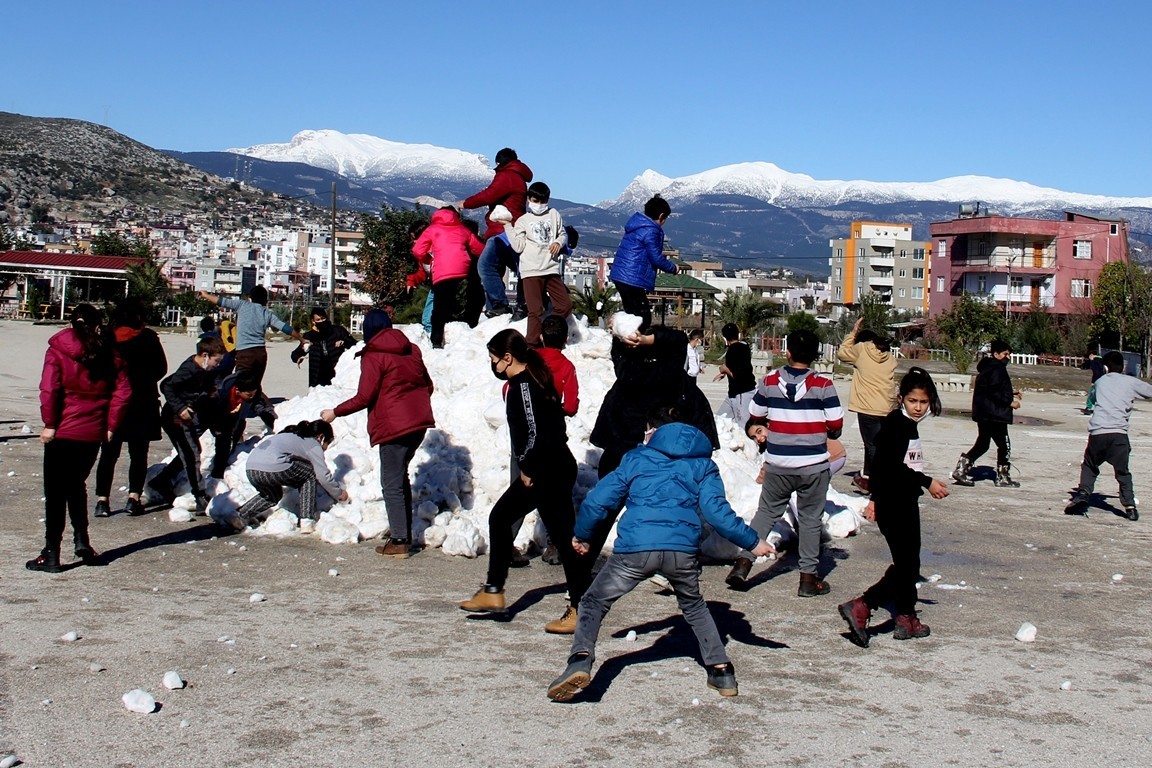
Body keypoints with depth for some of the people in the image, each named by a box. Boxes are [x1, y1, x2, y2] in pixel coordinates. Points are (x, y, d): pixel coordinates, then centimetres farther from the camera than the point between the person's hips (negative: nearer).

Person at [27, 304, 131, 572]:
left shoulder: (58, 349, -6)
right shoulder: (108, 353, 4)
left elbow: (49, 389, -15)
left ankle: (51, 554, 4)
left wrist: (49, 424, -8)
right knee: (76, 485, 22)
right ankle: (81, 541, 16)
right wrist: (111, 426, 5)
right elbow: (123, 391, -1)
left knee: (56, 492, 3)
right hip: (94, 432, 4)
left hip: (63, 430, -4)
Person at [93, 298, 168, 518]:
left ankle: (102, 500, 3)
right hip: (142, 401, -2)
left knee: (109, 452, 9)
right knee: (138, 452, 9)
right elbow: (161, 368, -1)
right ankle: (133, 498, 1)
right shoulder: (148, 338, -7)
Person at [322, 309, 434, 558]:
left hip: (394, 426, -7)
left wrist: (335, 412, 0)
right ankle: (404, 530, 23)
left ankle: (399, 541, -4)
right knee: (400, 476, 20)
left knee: (392, 483, -2)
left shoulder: (373, 356, -8)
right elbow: (427, 385, 16)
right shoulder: (411, 350, 11)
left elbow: (364, 397, -12)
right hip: (419, 422, 7)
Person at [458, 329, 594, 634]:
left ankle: (580, 610, 0)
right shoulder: (527, 380, 13)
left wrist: (528, 470, -12)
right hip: (541, 470, 11)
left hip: (550, 472, -11)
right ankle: (493, 592, 26)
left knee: (562, 535, -6)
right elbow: (554, 423, 17)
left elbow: (535, 433, -25)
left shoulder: (524, 385, -17)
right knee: (499, 517, 18)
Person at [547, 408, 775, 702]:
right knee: (694, 606, 30)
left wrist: (581, 534, 32)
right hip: (683, 551, 2)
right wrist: (752, 542, 17)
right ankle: (722, 671, 21)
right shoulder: (703, 464, 20)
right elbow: (717, 512, 7)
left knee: (594, 603, 15)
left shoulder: (636, 458, 19)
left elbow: (597, 501, 16)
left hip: (635, 548, -2)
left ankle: (580, 661, -8)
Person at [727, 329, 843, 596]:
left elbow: (755, 416, 7)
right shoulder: (823, 384, -10)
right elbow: (836, 424, -9)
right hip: (813, 464, -2)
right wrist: (827, 433, 14)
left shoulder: (769, 381, -3)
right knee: (810, 519, 9)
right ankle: (808, 577, 13)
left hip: (777, 464, 2)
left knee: (766, 512, 15)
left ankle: (743, 562, 6)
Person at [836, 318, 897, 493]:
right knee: (872, 443, 18)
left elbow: (841, 353, 13)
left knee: (873, 446, -1)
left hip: (868, 408, -5)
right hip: (887, 408, 5)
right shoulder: (890, 356, 14)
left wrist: (853, 333, 17)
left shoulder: (862, 349, 0)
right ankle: (866, 477, 29)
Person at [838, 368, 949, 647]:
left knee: (909, 563, 16)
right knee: (905, 565, -11)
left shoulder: (908, 425, 13)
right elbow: (893, 467, -23)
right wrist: (927, 483, -21)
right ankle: (860, 608, -15)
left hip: (905, 502, 10)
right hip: (893, 505, -10)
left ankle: (906, 619, 24)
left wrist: (875, 499, 22)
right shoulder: (894, 424, -15)